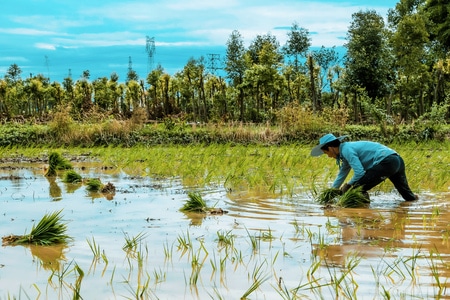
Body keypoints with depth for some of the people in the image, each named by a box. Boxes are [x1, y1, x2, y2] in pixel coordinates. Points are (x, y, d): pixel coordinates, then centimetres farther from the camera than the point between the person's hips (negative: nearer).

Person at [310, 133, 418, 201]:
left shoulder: (347, 150, -11)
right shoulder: (347, 150, 19)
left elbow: (359, 173, -19)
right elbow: (341, 175, 31)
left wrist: (348, 185, -2)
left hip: (387, 162, -11)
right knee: (408, 197, 27)